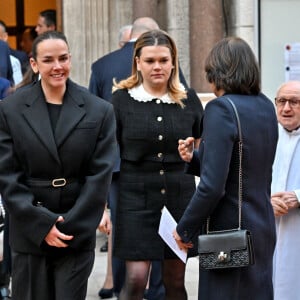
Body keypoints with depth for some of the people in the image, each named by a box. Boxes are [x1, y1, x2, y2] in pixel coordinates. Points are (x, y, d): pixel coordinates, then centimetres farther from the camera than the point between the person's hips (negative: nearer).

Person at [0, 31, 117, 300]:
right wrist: (43, 224, -10)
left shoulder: (99, 111, 2)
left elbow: (100, 175, -2)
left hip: (78, 235, 0)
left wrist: (71, 226, -10)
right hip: (29, 235, 0)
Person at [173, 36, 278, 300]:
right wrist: (194, 160, 8)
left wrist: (185, 229, -10)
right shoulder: (266, 107, 8)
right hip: (263, 228, 8)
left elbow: (212, 186, -22)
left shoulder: (222, 108, -16)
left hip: (229, 232, -8)